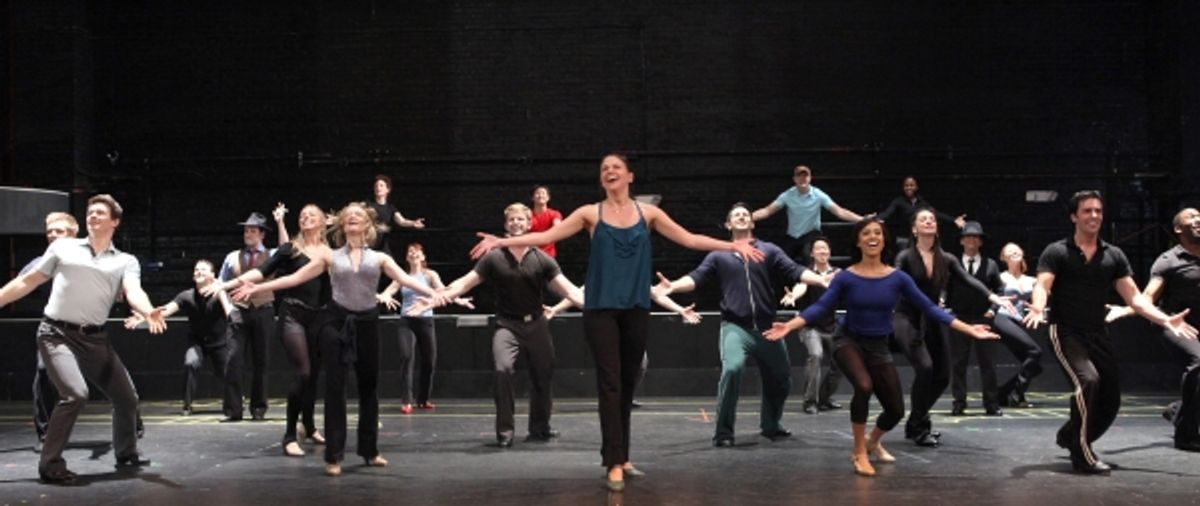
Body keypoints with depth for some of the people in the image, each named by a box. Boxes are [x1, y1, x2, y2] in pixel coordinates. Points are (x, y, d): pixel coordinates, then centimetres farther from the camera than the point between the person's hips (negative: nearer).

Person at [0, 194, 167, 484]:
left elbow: (133, 292, -12)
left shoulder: (126, 262, 8)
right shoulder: (62, 247, 7)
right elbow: (28, 282, 13)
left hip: (95, 338, 3)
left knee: (127, 397, 7)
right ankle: (50, 464, -9)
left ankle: (126, 453, 34)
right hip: (57, 334, -3)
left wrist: (148, 312, -34)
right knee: (75, 394, -24)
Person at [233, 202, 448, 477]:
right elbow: (295, 278, 5)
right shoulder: (330, 257, 8)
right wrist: (257, 288, -3)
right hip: (336, 321, -1)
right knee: (334, 386, -4)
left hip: (366, 322, 1)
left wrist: (431, 292, -22)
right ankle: (333, 456, 1)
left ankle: (369, 450, 21)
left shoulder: (379, 258, 9)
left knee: (368, 386, 8)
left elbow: (405, 279, -4)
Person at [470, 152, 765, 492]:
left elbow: (689, 239, 8)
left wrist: (733, 246, 2)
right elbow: (547, 236, -3)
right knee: (610, 384, -7)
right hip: (601, 308, -2)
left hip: (636, 309, 2)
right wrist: (501, 241, -12)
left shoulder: (648, 213, 8)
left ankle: (621, 456, 20)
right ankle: (614, 464, -8)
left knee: (628, 383, 9)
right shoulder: (591, 213, 3)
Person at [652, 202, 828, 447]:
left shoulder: (769, 250, 9)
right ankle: (723, 432, -12)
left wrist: (822, 280, -17)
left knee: (780, 378, 11)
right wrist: (672, 286, -21)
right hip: (735, 326, -2)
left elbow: (794, 271, 0)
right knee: (732, 369, -26)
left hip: (767, 327, 3)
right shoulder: (718, 255, 8)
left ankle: (770, 425, 38)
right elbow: (696, 278, -2)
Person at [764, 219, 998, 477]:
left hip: (879, 347, 3)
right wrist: (788, 327, -30)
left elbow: (928, 307, -4)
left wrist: (968, 329, -8)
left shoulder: (897, 277, -7)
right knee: (863, 386, -32)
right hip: (849, 341, -3)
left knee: (896, 410, 5)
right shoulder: (846, 277, -12)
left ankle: (873, 442, 41)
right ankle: (859, 453, -11)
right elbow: (820, 307, -16)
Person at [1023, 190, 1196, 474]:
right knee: (1088, 380, -28)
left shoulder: (1114, 256, 7)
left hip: (1097, 335, 5)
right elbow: (1042, 286, -18)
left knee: (1111, 400, 7)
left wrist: (1164, 320, -9)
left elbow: (1133, 296, 5)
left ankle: (1070, 436, 35)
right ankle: (1082, 455, -16)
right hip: (1065, 333, -5)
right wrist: (1038, 308, -40)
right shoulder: (1056, 252, -5)